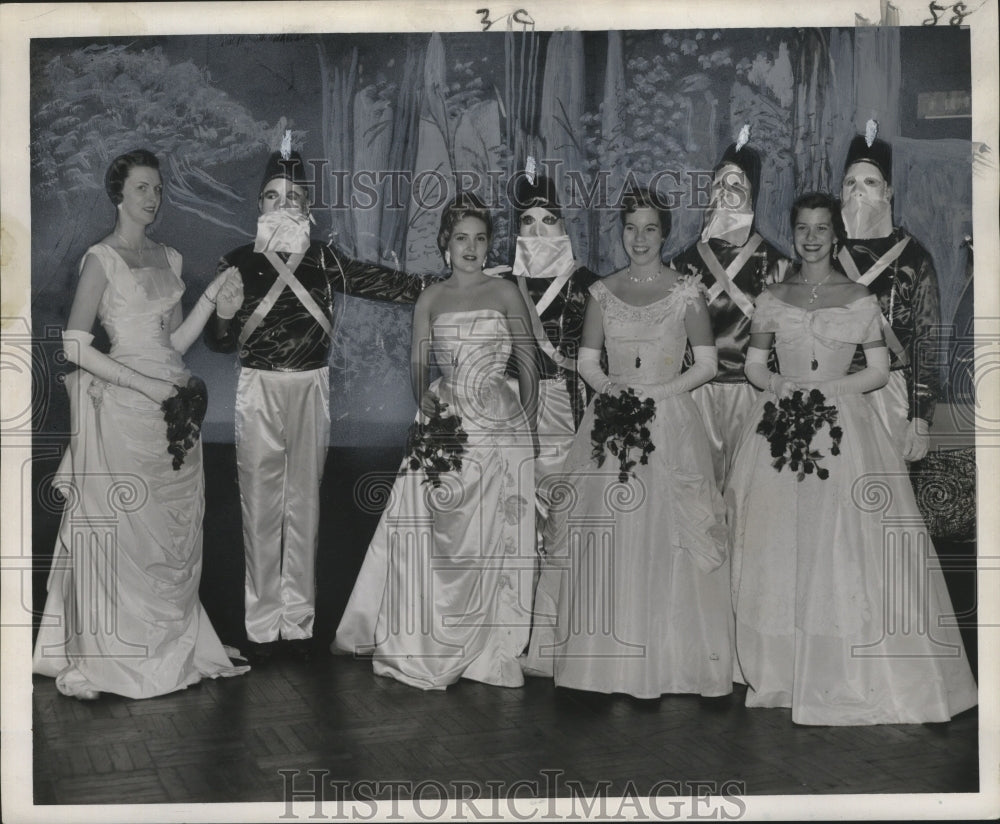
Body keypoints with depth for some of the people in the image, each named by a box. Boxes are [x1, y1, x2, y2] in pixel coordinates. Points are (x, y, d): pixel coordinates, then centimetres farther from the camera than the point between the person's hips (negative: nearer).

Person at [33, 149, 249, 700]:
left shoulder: (169, 259, 14)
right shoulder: (101, 259, -5)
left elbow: (175, 343, 12)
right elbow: (74, 346, -11)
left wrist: (212, 298, 0)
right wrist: (143, 383, -16)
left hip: (173, 406, 6)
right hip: (123, 409, -6)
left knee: (173, 532, 10)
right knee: (117, 529, -2)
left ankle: (171, 645, 22)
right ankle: (92, 657, 10)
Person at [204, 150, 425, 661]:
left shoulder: (322, 260, 6)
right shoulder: (239, 263, 3)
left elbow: (379, 283, 2)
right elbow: (217, 340, 1)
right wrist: (225, 313, -21)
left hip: (311, 388, 1)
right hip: (259, 389, -1)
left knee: (304, 503, 6)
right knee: (261, 504, 0)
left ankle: (298, 621, 16)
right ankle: (262, 624, 9)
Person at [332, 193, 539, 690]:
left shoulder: (505, 293, 4)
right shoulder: (430, 299, 11)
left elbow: (528, 367, 4)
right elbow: (418, 364, 7)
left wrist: (526, 428, 0)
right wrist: (426, 399, -13)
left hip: (498, 426, -2)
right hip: (444, 423, 2)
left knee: (493, 536, -1)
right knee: (427, 533, -1)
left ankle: (489, 647, 11)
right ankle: (425, 644, 14)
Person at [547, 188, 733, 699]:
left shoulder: (686, 292, 2)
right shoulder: (603, 292, 9)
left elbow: (706, 364, 1)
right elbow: (587, 361, 11)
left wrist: (657, 392, -10)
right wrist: (609, 385, -9)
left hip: (670, 422, -2)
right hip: (611, 420, 2)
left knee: (667, 535, -4)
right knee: (607, 536, 0)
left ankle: (671, 658, 7)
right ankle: (610, 657, 9)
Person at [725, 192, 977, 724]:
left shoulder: (859, 299, 4)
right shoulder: (772, 299, 9)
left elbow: (879, 370, 4)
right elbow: (753, 364, 13)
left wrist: (828, 388, -9)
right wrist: (777, 385, -7)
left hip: (842, 427, -1)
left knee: (844, 545, -5)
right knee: (779, 546, 1)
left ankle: (849, 674, 6)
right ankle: (784, 669, 12)